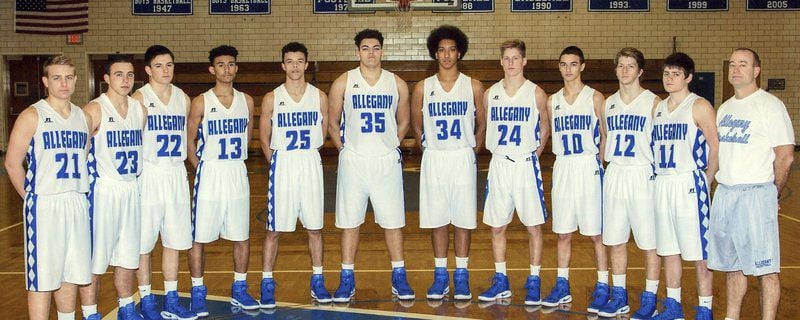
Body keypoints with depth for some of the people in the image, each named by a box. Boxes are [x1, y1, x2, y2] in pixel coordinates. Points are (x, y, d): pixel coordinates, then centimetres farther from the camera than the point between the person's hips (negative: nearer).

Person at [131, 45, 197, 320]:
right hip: (148, 175, -5)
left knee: (174, 241, 9)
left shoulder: (183, 99, 9)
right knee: (143, 243, 2)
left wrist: (178, 164, 11)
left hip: (176, 174, 5)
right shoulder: (139, 98, -6)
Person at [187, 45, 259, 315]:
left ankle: (239, 290, 22)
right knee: (199, 237, 1)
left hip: (238, 174, 4)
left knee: (242, 237, 8)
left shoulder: (246, 100, 5)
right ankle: (198, 292, 14)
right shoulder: (201, 102, -5)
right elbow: (190, 141, 1)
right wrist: (202, 168, 0)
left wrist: (233, 163, 11)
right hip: (209, 175, -3)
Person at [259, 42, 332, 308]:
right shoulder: (272, 99, -2)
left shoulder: (319, 97, 1)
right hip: (282, 166, -1)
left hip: (311, 166, 2)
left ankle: (317, 281, 20)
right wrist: (279, 163, 2)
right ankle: (267, 283, 13)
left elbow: (322, 136, 10)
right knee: (274, 229, 2)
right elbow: (265, 139, 5)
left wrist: (305, 157, 7)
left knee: (315, 228, 8)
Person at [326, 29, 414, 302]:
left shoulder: (397, 84, 3)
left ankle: (399, 277, 16)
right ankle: (347, 279, 15)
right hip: (353, 162, -1)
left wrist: (391, 146, 8)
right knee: (349, 221, 5)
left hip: (387, 161, 1)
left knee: (393, 221, 5)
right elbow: (332, 123, 9)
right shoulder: (343, 83, 0)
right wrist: (344, 148, 3)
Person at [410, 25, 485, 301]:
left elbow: (482, 124, 8)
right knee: (437, 219, 6)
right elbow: (416, 125, 13)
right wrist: (429, 147, 7)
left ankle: (461, 275, 14)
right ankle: (440, 275, 17)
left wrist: (471, 151, 4)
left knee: (463, 218, 3)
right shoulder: (423, 88, 2)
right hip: (433, 160, 1)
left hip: (463, 159, -1)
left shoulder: (473, 87, 1)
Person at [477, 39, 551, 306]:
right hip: (498, 164, 3)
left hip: (526, 165, -3)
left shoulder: (536, 93, -2)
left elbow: (544, 129, 9)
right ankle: (500, 282, 20)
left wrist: (533, 154, 6)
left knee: (533, 226, 2)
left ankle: (534, 282, 14)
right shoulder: (490, 94, 5)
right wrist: (500, 150, 11)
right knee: (497, 227, 8)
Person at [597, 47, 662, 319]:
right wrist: (603, 166, 12)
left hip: (643, 176, -5)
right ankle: (619, 297, 22)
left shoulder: (653, 103, -5)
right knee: (615, 241, 10)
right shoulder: (609, 103, 11)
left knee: (649, 243, 2)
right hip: (614, 175, 5)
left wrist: (657, 172, -9)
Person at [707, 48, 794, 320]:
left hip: (756, 193, -7)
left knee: (765, 267, -2)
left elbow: (785, 157, -9)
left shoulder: (769, 105, -8)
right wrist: (723, 186, 13)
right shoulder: (725, 108, 15)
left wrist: (773, 193, -1)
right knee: (731, 264, 15)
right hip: (724, 193, 7)